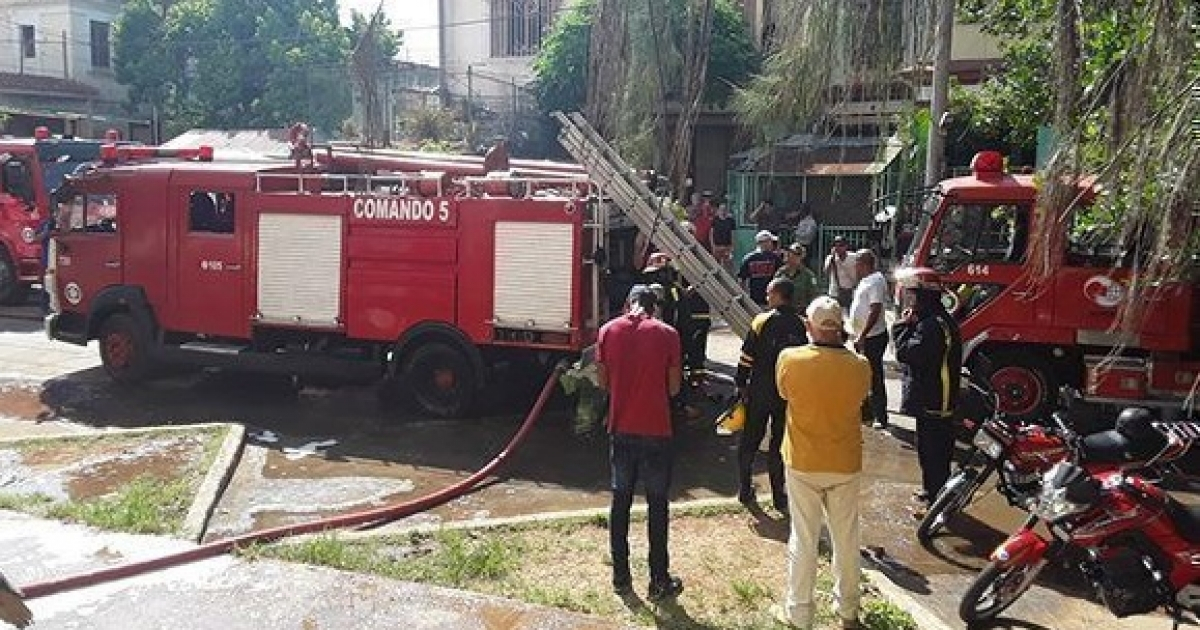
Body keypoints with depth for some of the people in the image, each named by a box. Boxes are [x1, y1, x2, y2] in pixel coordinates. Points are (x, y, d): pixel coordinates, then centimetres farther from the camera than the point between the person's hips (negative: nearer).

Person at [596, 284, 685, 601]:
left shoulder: (608, 331, -1)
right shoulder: (667, 334, -8)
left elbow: (603, 381, 6)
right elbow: (674, 387, -2)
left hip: (621, 430, 3)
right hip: (656, 431, -2)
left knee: (620, 501, 14)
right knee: (657, 504, 8)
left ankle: (621, 576, 22)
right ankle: (659, 581, 16)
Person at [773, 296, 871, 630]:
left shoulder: (790, 359, -18)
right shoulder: (859, 367, -14)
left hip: (803, 465, -1)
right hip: (846, 465, 2)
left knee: (803, 540, 11)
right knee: (846, 539, 18)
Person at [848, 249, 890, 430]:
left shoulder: (876, 281, -17)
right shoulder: (866, 280, 14)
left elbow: (875, 311, -25)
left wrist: (862, 335, -27)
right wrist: (856, 333, 21)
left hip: (872, 337, -10)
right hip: (861, 337, 10)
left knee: (874, 378, -5)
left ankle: (880, 418, 2)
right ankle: (866, 411, 28)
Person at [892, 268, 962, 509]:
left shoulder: (932, 325, -23)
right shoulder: (942, 320, 12)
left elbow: (906, 353, -26)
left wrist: (902, 326, -13)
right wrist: (911, 325, 2)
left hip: (932, 403, -11)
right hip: (940, 399, 11)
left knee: (933, 452, -2)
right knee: (933, 451, 23)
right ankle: (932, 491, 37)